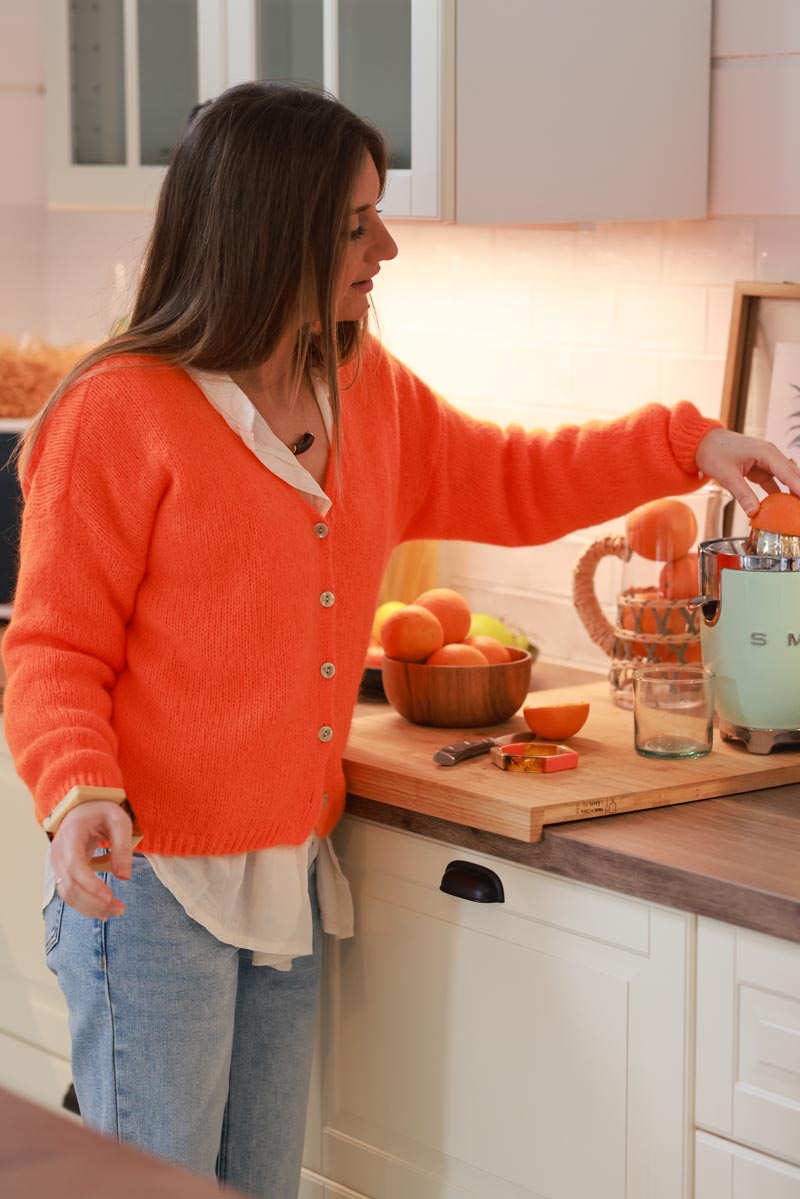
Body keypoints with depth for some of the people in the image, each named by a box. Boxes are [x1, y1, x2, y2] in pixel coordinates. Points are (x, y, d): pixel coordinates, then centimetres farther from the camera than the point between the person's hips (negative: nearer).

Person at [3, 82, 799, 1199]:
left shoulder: (367, 394, 7)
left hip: (291, 876, 7)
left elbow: (505, 482, 21)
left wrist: (684, 445, 10)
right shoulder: (121, 414, -14)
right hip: (153, 883, -7)